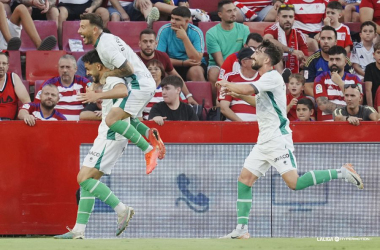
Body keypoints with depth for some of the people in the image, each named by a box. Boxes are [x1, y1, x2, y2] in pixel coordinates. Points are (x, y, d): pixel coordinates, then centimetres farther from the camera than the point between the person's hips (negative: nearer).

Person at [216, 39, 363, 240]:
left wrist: (228, 85, -8)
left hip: (278, 139, -10)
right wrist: (234, 91, 14)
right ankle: (241, 229, 4)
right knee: (244, 179, 4)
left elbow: (247, 89, -26)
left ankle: (343, 172, -9)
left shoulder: (272, 77, -13)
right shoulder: (265, 80, 17)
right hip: (264, 141, 10)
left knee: (295, 183, -18)